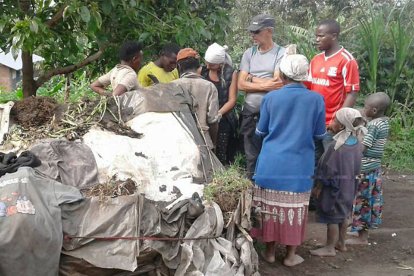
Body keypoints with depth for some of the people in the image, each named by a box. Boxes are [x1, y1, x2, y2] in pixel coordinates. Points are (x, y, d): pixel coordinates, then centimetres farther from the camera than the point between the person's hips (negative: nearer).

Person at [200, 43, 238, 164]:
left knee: (221, 155, -3)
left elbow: (232, 100, -4)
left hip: (223, 120, -2)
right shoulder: (202, 71, 4)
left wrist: (218, 114, -16)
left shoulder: (231, 73, -2)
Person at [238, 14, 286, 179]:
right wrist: (264, 85, -11)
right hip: (249, 112, 4)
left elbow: (278, 84, -16)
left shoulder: (281, 54, -5)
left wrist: (252, 79, -6)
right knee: (251, 156, 12)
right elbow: (241, 84, 0)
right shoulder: (249, 53, 7)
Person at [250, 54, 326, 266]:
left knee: (271, 206, 12)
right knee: (295, 209, 11)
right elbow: (320, 134, 4)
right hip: (299, 166, 0)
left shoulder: (270, 98, -5)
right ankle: (291, 255, 20)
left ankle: (270, 251, 24)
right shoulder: (316, 99, -5)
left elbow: (261, 131, 5)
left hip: (271, 164, 1)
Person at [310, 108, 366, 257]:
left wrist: (318, 187, -10)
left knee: (332, 218, 3)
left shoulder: (337, 146, -24)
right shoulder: (356, 143, 0)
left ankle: (330, 248, 13)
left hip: (335, 187, -8)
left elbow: (328, 169, -19)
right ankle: (341, 243, 33)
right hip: (349, 187, 8)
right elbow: (356, 167, 10)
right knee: (342, 215, 20)